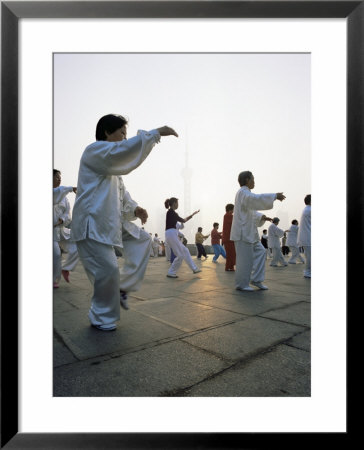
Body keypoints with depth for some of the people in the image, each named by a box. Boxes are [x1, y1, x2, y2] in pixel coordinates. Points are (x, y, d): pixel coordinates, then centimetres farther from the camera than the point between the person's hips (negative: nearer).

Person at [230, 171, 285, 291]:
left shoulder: (245, 193, 20)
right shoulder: (243, 192, -11)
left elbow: (251, 212, 24)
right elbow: (257, 199, -30)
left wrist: (261, 217, 9)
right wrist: (275, 196, -26)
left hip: (249, 231, 10)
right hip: (243, 232, -10)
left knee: (260, 251, 11)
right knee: (245, 258, -5)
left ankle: (256, 279, 17)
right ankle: (241, 284, 7)